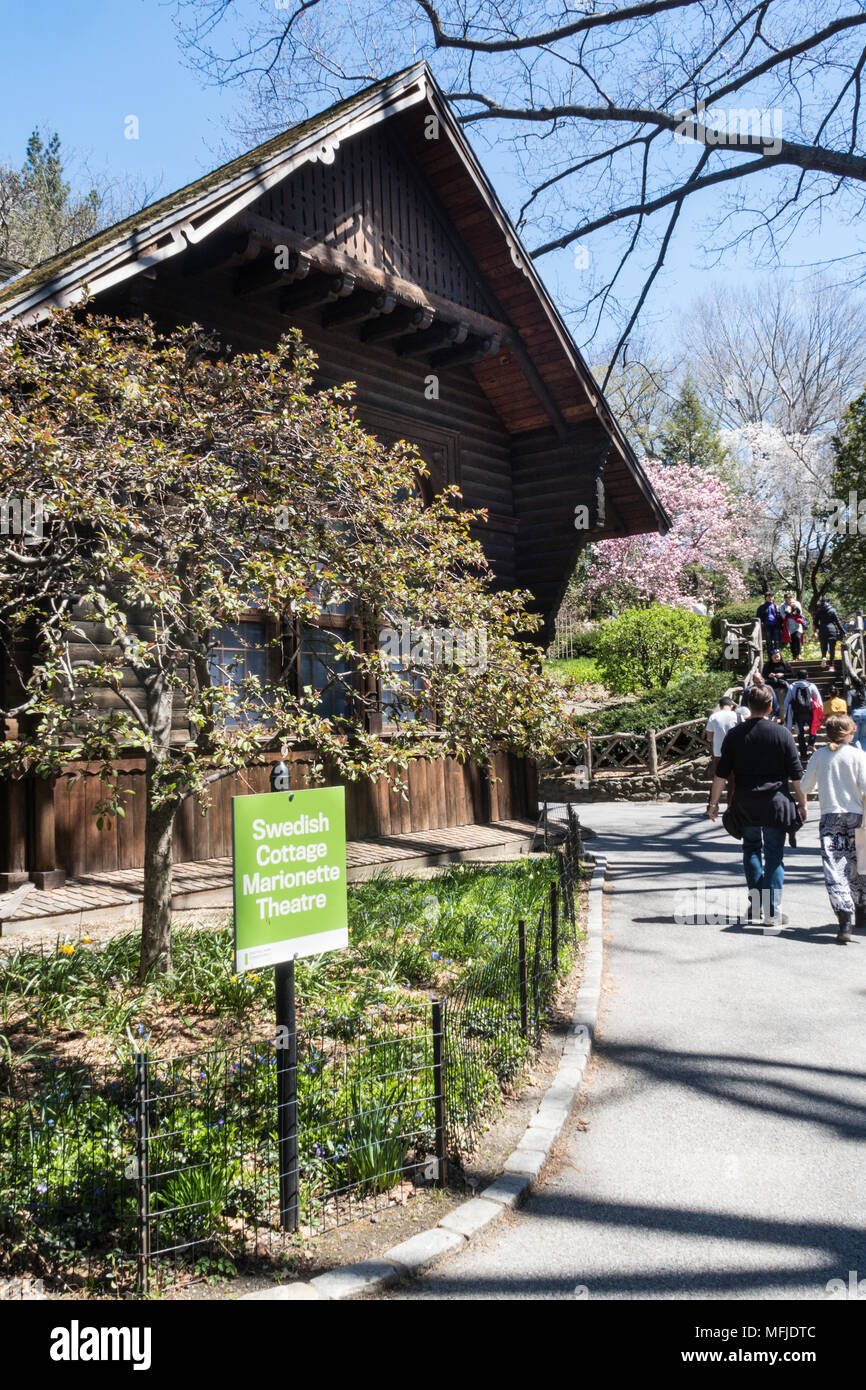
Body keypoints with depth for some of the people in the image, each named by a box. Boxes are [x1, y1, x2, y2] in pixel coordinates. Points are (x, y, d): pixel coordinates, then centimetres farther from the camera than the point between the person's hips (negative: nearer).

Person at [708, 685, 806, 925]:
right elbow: (796, 774, -1)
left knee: (752, 848, 17)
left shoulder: (734, 735, -1)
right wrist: (802, 803, 9)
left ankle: (755, 903, 14)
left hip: (745, 804, 1)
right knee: (774, 854, 5)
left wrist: (714, 802, 8)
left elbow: (721, 773, 0)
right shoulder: (782, 734, -4)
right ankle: (773, 910, 3)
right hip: (776, 803, -1)